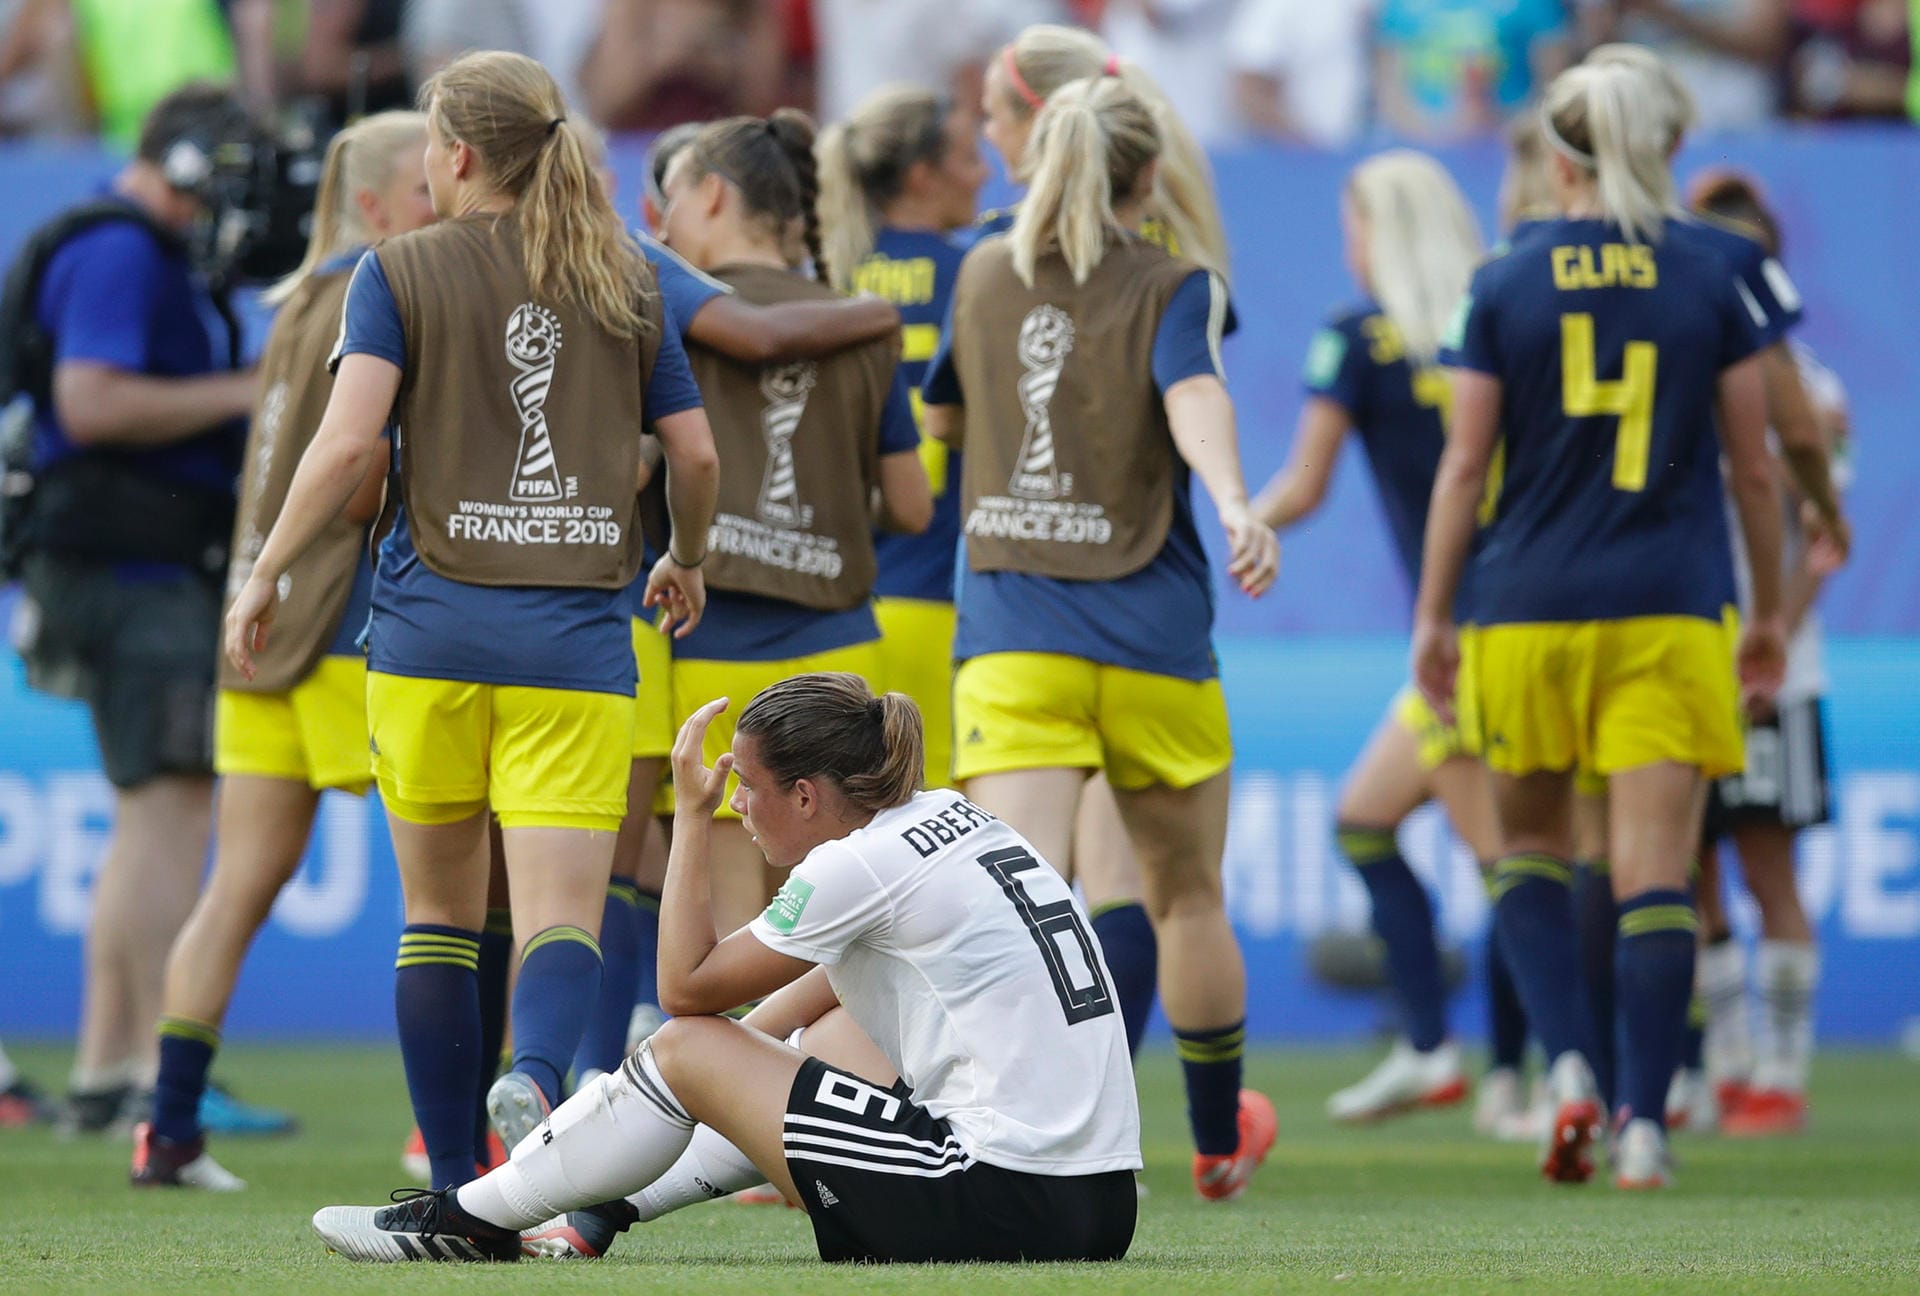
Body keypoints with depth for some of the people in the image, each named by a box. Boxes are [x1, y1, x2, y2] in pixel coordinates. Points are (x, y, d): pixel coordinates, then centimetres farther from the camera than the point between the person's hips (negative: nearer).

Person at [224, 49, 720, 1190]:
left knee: (442, 911, 13)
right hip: (575, 634, 1)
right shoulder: (627, 283, 9)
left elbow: (349, 442, -11)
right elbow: (695, 456, 9)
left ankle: (457, 1192, 14)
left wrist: (266, 573, -1)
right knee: (562, 916, -6)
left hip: (433, 626, -1)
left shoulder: (401, 274, 1)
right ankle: (535, 1075, -39)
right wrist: (685, 561, 29)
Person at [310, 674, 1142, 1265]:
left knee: (687, 1049, 5)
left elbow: (685, 984, 0)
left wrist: (691, 812, 4)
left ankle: (469, 1221, 20)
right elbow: (836, 983, 28)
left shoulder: (860, 866, -10)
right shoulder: (953, 819, 15)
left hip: (1002, 1206, -9)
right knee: (825, 1035, 30)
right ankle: (605, 1209, 36)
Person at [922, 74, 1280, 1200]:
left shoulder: (983, 275, 11)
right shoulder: (1176, 288, 0)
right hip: (1155, 643, -1)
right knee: (1189, 900, 19)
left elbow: (942, 418, 26)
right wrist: (1237, 509, -37)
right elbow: (1195, 398, -21)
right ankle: (1220, 1141, 36)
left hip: (1011, 639, 1)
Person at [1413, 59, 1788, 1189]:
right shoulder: (1708, 280, 1)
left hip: (1531, 607, 0)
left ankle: (1570, 1064, -3)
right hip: (1671, 613, 0)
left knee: (1532, 849, 17)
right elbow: (1753, 465, 5)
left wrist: (1434, 617, 8)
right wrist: (1770, 610, 16)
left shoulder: (1506, 289, -1)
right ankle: (1645, 1120, -8)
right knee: (1658, 874, -1)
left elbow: (1465, 467, -1)